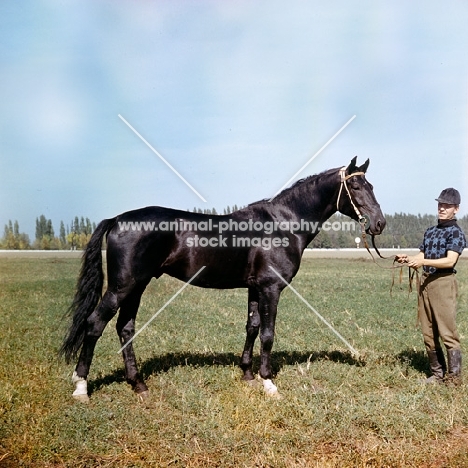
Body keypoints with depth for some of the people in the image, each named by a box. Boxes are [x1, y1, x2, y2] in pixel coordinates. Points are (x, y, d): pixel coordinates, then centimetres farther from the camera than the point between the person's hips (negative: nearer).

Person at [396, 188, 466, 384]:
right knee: (428, 333, 9)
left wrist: (423, 261, -26)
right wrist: (408, 259, -4)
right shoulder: (430, 231, 18)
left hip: (443, 282, -7)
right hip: (425, 282, 7)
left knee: (447, 332, -5)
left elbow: (450, 261, -17)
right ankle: (437, 373, 18)